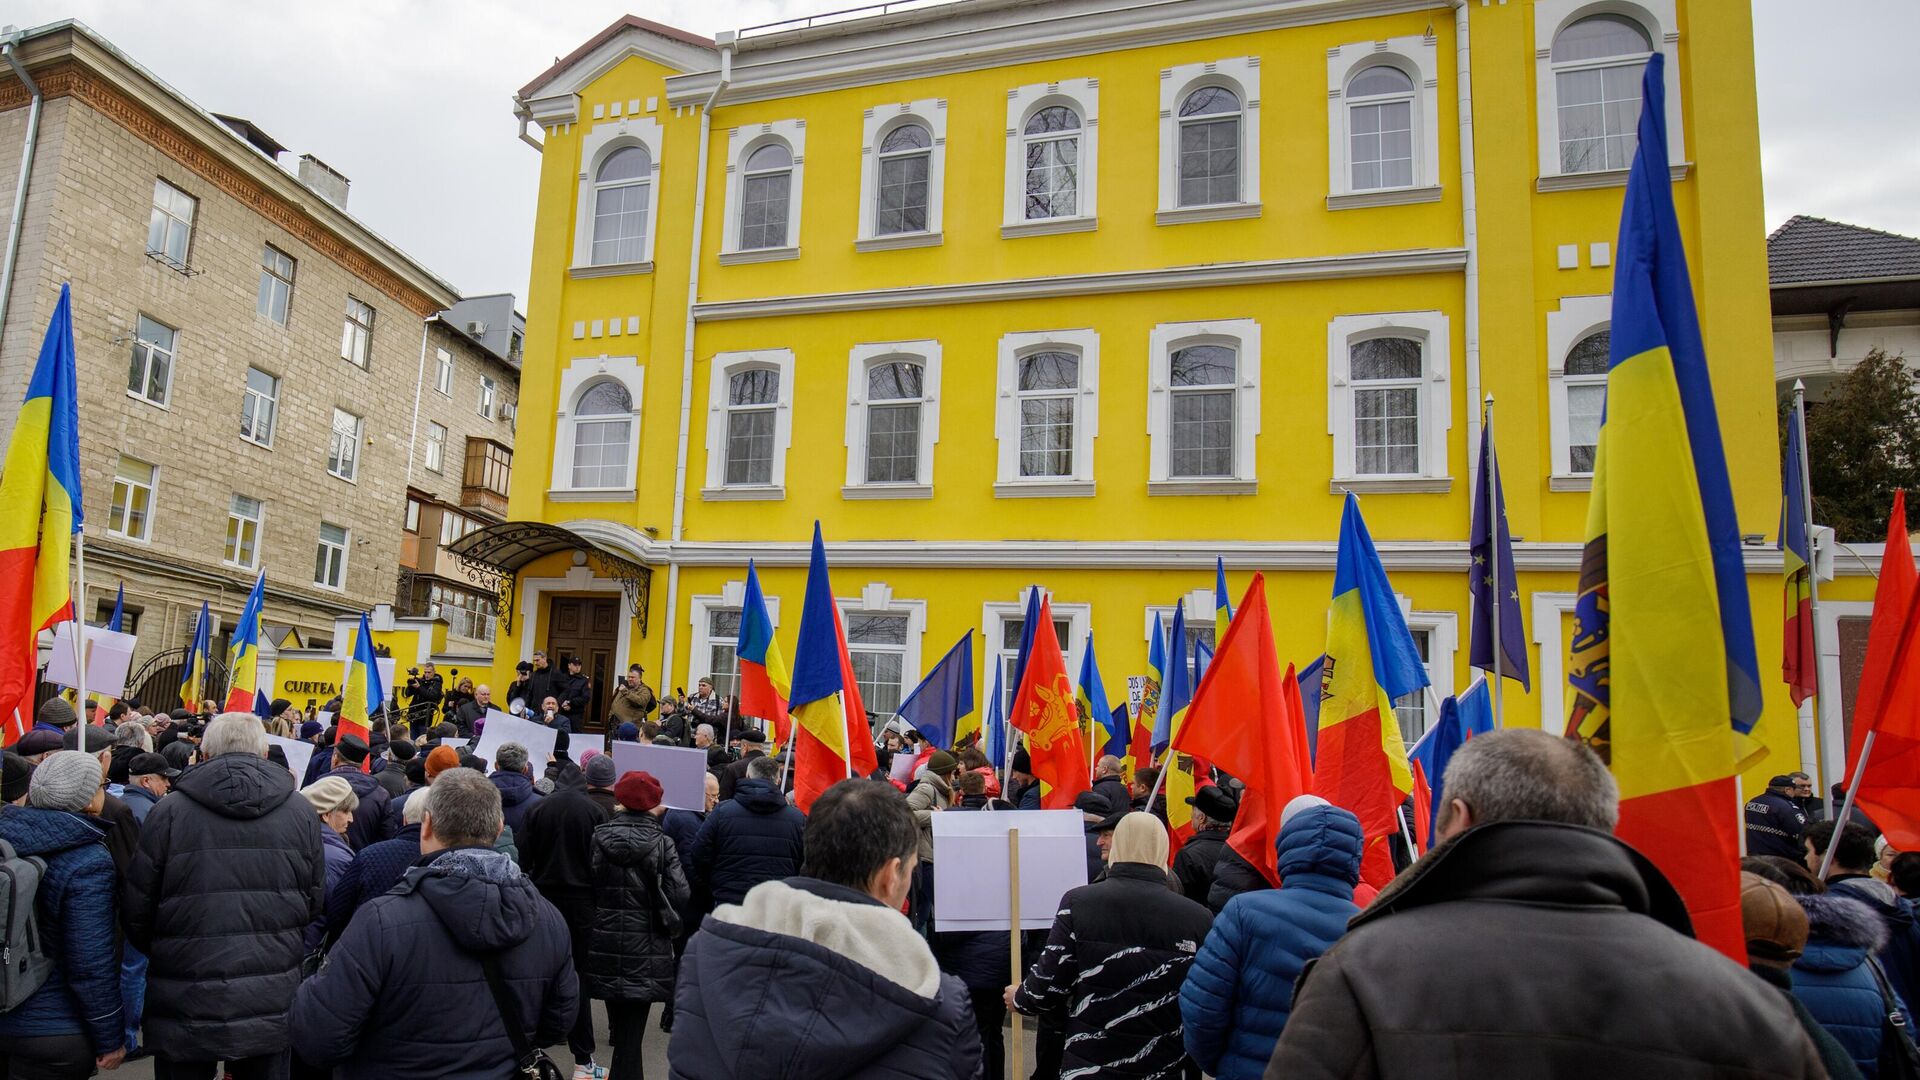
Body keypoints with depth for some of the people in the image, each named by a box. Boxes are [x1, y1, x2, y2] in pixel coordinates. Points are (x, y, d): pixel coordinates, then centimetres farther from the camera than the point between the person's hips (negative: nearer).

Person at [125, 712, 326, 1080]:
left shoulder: (168, 812, -8)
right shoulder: (302, 813, -3)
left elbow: (136, 909, -1)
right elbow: (315, 902, 5)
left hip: (186, 1010, -1)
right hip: (272, 1007, 1)